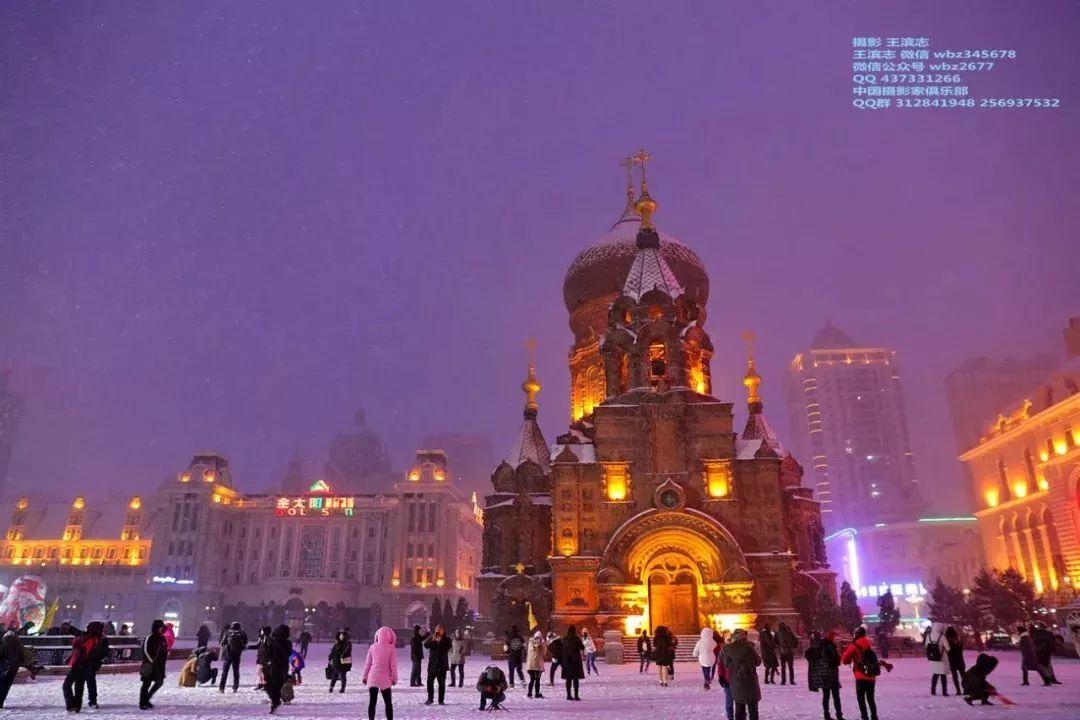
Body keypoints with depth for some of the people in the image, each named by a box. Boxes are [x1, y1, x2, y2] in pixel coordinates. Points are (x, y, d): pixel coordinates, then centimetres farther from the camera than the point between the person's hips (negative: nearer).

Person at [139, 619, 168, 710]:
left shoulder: (162, 638, 11)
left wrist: (164, 659, 12)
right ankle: (142, 703, 10)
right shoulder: (149, 638, -12)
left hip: (159, 665, 8)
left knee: (159, 682, 10)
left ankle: (146, 699, 26)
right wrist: (152, 661, -17)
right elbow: (145, 650, -17)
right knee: (147, 683, 0)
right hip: (150, 665, -8)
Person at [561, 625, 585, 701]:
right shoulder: (576, 639, -11)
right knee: (576, 679, 1)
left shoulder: (564, 639, 0)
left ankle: (569, 695, 11)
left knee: (568, 679, 10)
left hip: (566, 661, 4)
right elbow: (582, 648, -3)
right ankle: (576, 695, -2)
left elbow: (561, 649, 4)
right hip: (575, 661, -4)